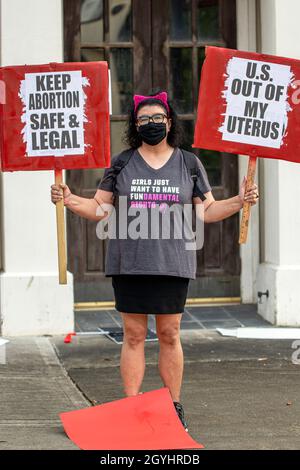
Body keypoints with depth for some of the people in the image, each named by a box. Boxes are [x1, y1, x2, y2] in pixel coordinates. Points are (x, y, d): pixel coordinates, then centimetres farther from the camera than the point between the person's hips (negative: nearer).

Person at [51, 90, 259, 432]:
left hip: (172, 262, 0)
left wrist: (239, 200, -5)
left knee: (169, 334, 2)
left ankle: (174, 407, 11)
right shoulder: (121, 163, 7)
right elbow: (101, 209, 8)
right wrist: (70, 200, -8)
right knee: (133, 335, 1)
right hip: (129, 261, 0)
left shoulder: (188, 163, 8)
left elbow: (207, 211, 9)